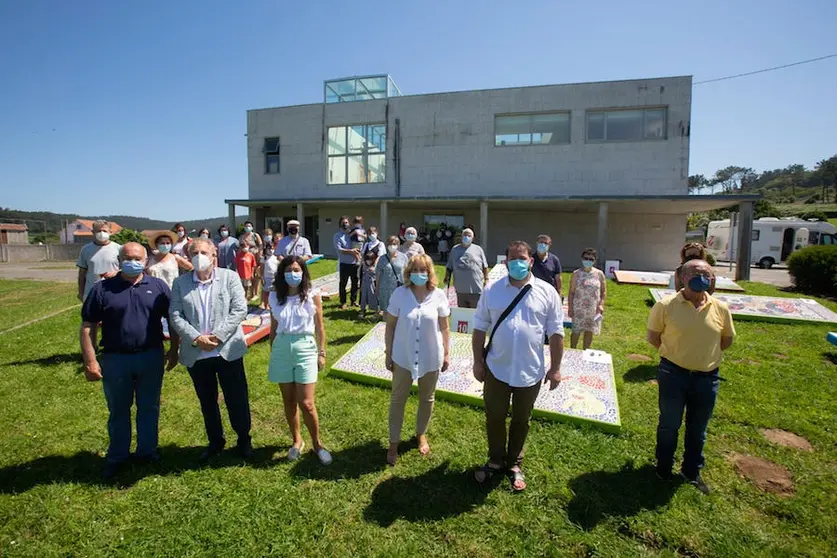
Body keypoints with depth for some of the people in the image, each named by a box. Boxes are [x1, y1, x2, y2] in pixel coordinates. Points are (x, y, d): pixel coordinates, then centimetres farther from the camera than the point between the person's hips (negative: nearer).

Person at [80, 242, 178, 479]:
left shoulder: (158, 286, -1)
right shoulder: (102, 289, -4)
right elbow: (87, 326, -3)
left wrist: (174, 350, 3)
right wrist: (90, 361, -7)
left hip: (151, 357, 1)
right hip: (114, 359, 0)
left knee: (149, 407, 14)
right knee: (118, 410, 15)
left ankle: (147, 451, 32)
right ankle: (116, 457, 33)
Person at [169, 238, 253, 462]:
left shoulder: (229, 277, -3)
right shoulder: (180, 282, 3)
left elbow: (239, 310, -10)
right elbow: (175, 316, -2)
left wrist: (217, 336, -17)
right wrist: (196, 338, -16)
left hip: (228, 351, -2)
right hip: (196, 355, 2)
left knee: (237, 400, 8)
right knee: (207, 402, 18)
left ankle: (244, 439, 29)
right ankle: (215, 441, 37)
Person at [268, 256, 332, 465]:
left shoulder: (312, 296, -6)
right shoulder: (275, 297, 1)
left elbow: (319, 327, 0)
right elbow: (273, 328, 9)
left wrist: (322, 353, 1)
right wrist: (272, 353, 14)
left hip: (305, 348, -3)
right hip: (282, 349, 3)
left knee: (306, 403, -3)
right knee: (289, 400, 13)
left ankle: (317, 443, 19)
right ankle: (297, 441, 33)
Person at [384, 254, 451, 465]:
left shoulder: (438, 295, -10)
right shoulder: (399, 294, -12)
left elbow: (444, 328, -1)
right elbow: (390, 326, -4)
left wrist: (446, 354, 2)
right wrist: (388, 354, -2)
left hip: (431, 358, 1)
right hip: (403, 357, 0)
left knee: (427, 399, 19)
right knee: (397, 399, 11)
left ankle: (421, 434, 43)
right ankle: (393, 443, 29)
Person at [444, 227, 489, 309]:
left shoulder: (478, 249, 5)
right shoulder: (455, 249, 10)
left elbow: (485, 267, 7)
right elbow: (449, 267, 14)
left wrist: (486, 279, 1)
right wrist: (447, 278, 4)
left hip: (475, 290, -2)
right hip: (460, 290, 2)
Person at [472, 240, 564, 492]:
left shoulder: (547, 292, -5)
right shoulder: (492, 291, -4)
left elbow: (556, 333, -2)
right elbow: (479, 328, 1)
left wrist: (555, 368, -2)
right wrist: (478, 361, -1)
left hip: (530, 372, 0)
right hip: (496, 369, 1)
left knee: (521, 420, 17)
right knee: (494, 418, 15)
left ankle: (514, 464, 39)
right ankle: (496, 460, 39)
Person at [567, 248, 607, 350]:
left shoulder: (599, 274, 2)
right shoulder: (576, 274, -3)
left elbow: (604, 291, 6)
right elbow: (571, 292, -2)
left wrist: (601, 304, -6)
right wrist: (570, 307, -6)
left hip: (594, 309, 2)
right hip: (579, 309, -2)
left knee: (589, 331, 11)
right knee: (576, 331, 3)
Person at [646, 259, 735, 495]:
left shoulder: (720, 309, -2)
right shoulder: (665, 305, -12)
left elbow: (727, 339, 12)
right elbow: (653, 336, -1)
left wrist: (705, 354, 5)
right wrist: (675, 353, -1)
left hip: (707, 377, 3)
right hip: (673, 375, -3)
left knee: (698, 429, 18)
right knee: (669, 425, 13)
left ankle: (692, 471, 38)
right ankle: (663, 468, 35)